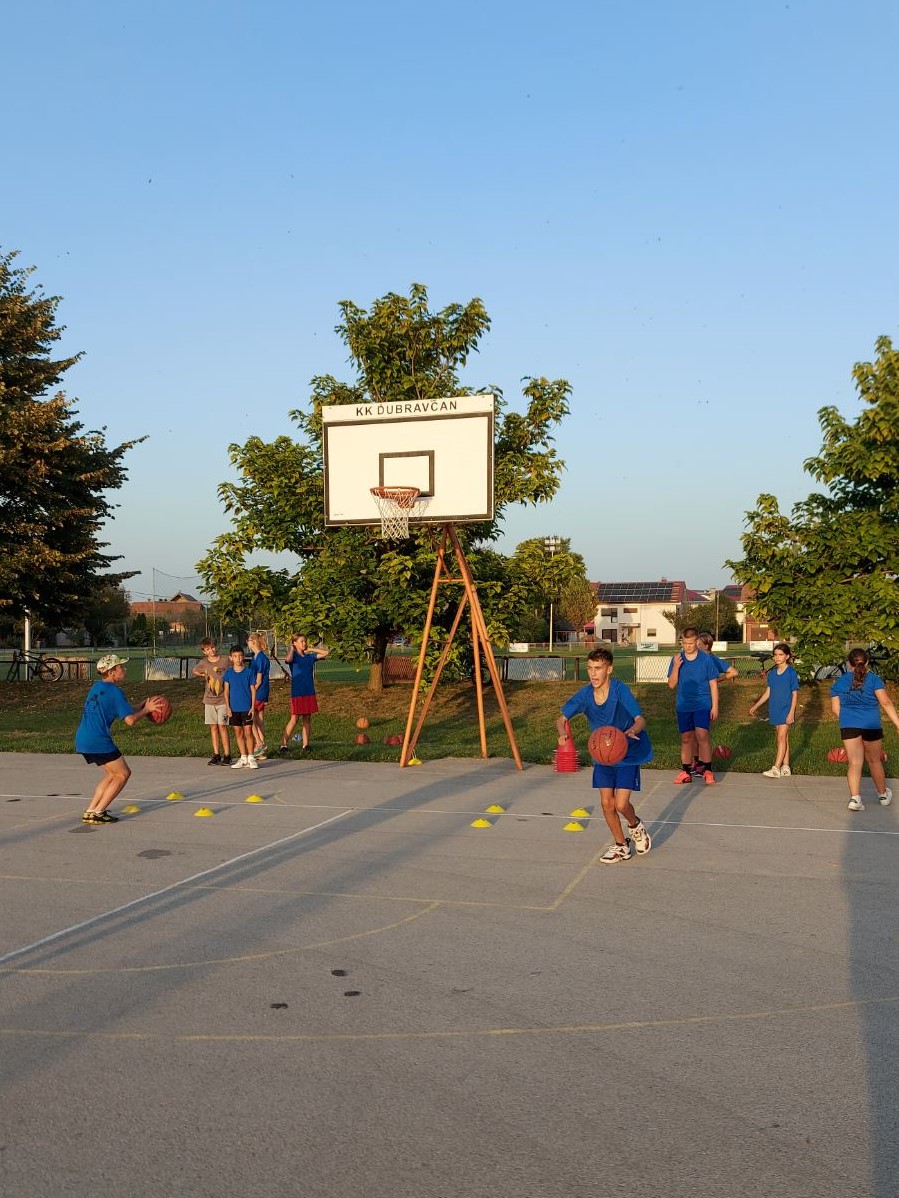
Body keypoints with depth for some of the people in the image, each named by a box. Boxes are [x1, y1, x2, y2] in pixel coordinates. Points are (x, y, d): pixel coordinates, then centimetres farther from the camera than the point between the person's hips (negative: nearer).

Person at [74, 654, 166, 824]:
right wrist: (146, 709, 1)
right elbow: (130, 720, -14)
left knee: (112, 773, 22)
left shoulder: (97, 688, 19)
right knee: (123, 774, 3)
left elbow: (124, 712, 23)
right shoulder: (114, 691, -9)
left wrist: (143, 705, 17)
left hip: (82, 739, 9)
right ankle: (97, 813, -1)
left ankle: (90, 811, 18)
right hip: (98, 741, -9)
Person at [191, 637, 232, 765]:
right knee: (213, 727, 6)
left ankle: (227, 755, -1)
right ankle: (216, 755, 12)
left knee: (222, 726, -6)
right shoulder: (203, 663, 5)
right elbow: (194, 671, 25)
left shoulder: (225, 661, -5)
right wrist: (205, 675, 8)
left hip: (223, 699, -4)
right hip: (209, 700, 4)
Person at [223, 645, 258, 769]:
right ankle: (243, 757, 17)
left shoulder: (248, 672, -2)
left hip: (246, 708, -2)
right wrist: (227, 707, -2)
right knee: (238, 733, 8)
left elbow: (253, 690, 1)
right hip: (234, 708, 2)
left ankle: (251, 758, 3)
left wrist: (253, 707, -5)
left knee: (248, 732, -4)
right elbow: (226, 691, 5)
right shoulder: (228, 673, 3)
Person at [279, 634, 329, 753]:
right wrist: (292, 649, -12)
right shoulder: (293, 656, -6)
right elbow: (288, 660, -30)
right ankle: (283, 745, 0)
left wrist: (310, 649, 4)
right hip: (297, 693, -5)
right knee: (294, 719, -6)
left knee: (307, 719, 7)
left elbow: (326, 652, 8)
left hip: (309, 692, 5)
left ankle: (306, 745, 12)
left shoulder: (310, 657, 9)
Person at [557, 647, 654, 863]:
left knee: (621, 804, -11)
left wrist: (630, 731, -52)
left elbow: (640, 719, -29)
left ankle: (635, 825, 25)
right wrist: (563, 732, -26)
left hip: (628, 753, -4)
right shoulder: (585, 694, -10)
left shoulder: (620, 690, -23)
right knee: (606, 803, 3)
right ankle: (621, 845, 25)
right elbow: (562, 719, -2)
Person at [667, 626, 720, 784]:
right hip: (683, 705, 3)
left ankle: (707, 771, -6)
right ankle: (686, 771, 17)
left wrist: (715, 707, -2)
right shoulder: (677, 659, 1)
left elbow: (713, 684, 1)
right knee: (686, 738, 9)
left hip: (702, 705, -3)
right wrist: (676, 667, -15)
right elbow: (672, 685, 0)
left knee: (702, 735, -15)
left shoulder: (706, 659, -4)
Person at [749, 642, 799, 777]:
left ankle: (776, 769, -15)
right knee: (782, 738, 9)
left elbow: (795, 694, -8)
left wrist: (791, 713, -14)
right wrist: (756, 706, 15)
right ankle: (785, 768, 15)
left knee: (782, 737, -11)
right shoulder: (772, 673, 8)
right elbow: (768, 692, 15)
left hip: (786, 710, -6)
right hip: (775, 709, 6)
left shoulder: (791, 673, -8)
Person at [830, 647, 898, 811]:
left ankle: (854, 798, -13)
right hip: (872, 725, -1)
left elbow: (835, 708, 8)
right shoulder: (874, 679, -1)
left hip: (848, 726, 1)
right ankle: (883, 795, 34)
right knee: (874, 761, 15)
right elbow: (886, 703, -11)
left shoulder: (840, 682, 8)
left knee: (855, 762, 2)